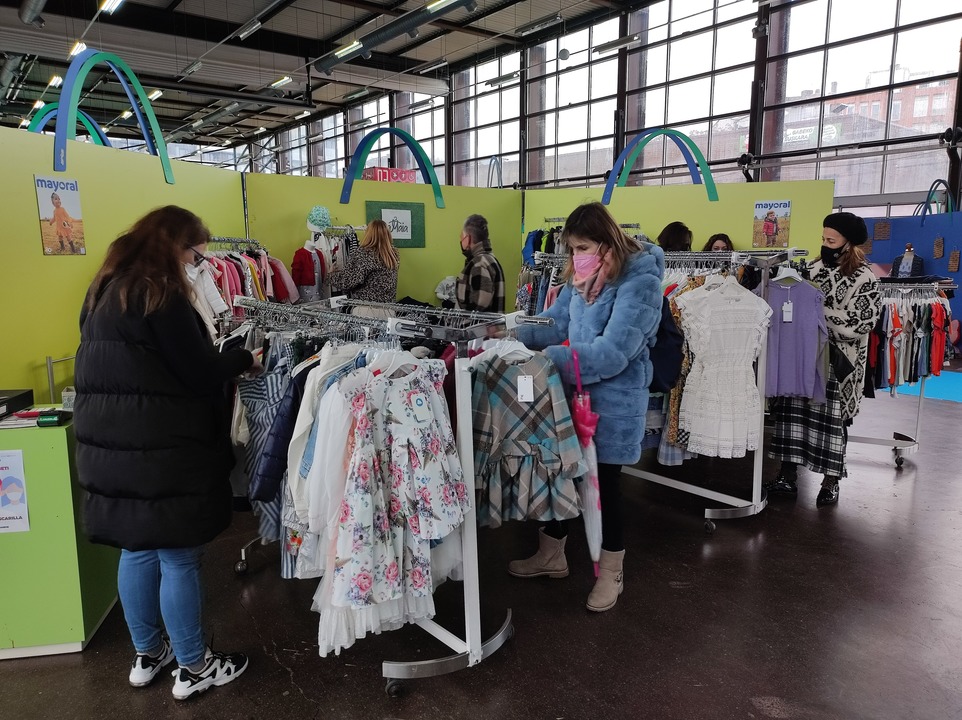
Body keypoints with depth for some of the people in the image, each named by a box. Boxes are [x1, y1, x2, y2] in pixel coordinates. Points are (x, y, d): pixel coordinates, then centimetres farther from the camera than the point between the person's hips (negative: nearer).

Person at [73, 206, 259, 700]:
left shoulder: (105, 289, 12)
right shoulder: (159, 294, -16)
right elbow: (199, 375, -16)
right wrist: (245, 359, 0)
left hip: (110, 442, 9)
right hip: (157, 448, -9)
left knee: (137, 550, 19)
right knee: (178, 558, 3)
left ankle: (147, 655, 34)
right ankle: (192, 667, 18)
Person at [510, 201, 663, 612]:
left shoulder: (639, 282, -20)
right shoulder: (581, 279, 4)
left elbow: (613, 352, -28)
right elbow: (555, 323, 7)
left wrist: (549, 358, -30)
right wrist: (512, 334, -10)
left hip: (614, 400, -7)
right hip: (573, 392, 7)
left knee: (604, 482, 7)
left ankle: (611, 573, 31)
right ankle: (550, 557, 37)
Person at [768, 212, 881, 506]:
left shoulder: (865, 279, -7)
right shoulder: (813, 268, 6)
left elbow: (859, 324, -13)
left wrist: (820, 308, -15)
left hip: (836, 361, -4)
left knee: (831, 418, 3)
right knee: (792, 411, 3)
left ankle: (830, 482, 19)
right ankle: (788, 476, 13)